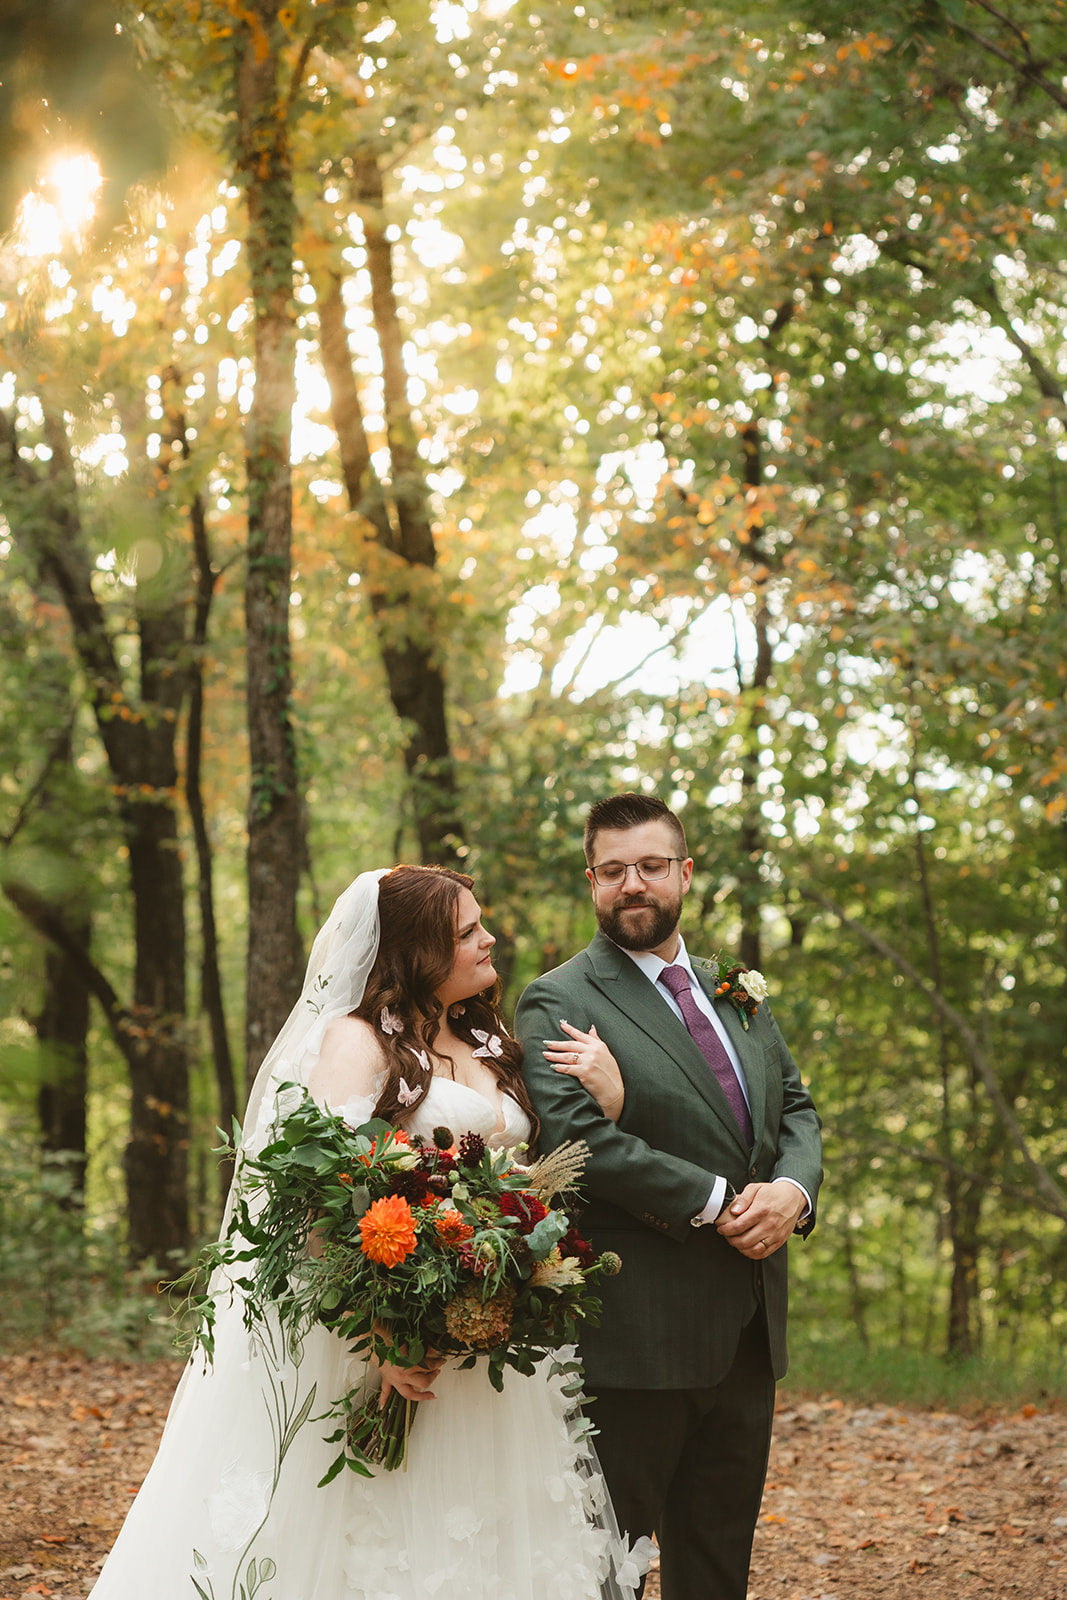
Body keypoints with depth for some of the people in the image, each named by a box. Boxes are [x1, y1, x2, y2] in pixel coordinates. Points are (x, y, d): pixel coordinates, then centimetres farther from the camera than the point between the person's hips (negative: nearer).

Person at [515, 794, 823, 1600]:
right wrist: (717, 1203, -18)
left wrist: (793, 1188, -7)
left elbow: (796, 1105, 16)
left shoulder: (736, 992, 15)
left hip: (749, 1329, 7)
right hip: (637, 1332, -7)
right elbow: (576, 1139, -20)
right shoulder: (558, 1004, -8)